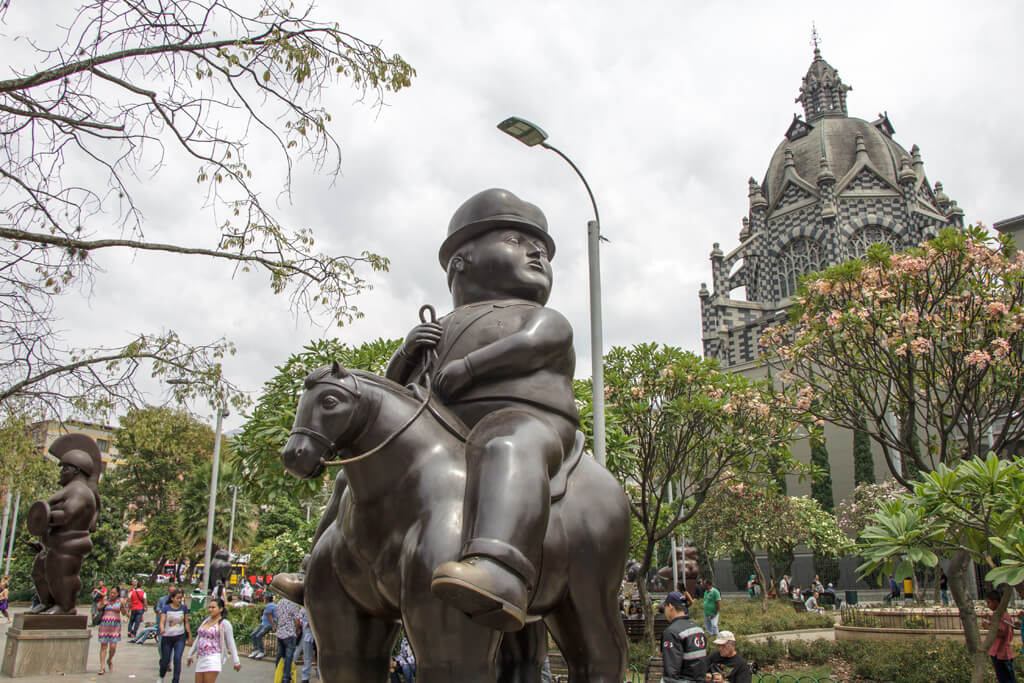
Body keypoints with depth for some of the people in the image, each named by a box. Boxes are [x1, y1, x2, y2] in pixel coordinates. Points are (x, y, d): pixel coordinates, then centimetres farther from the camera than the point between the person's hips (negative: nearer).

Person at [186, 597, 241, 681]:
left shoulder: (224, 624, -5)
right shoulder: (206, 620, 15)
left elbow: (231, 644, -4)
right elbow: (198, 638, 25)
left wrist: (236, 662, -4)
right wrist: (190, 655, 28)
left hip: (213, 658, -7)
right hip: (201, 659, 7)